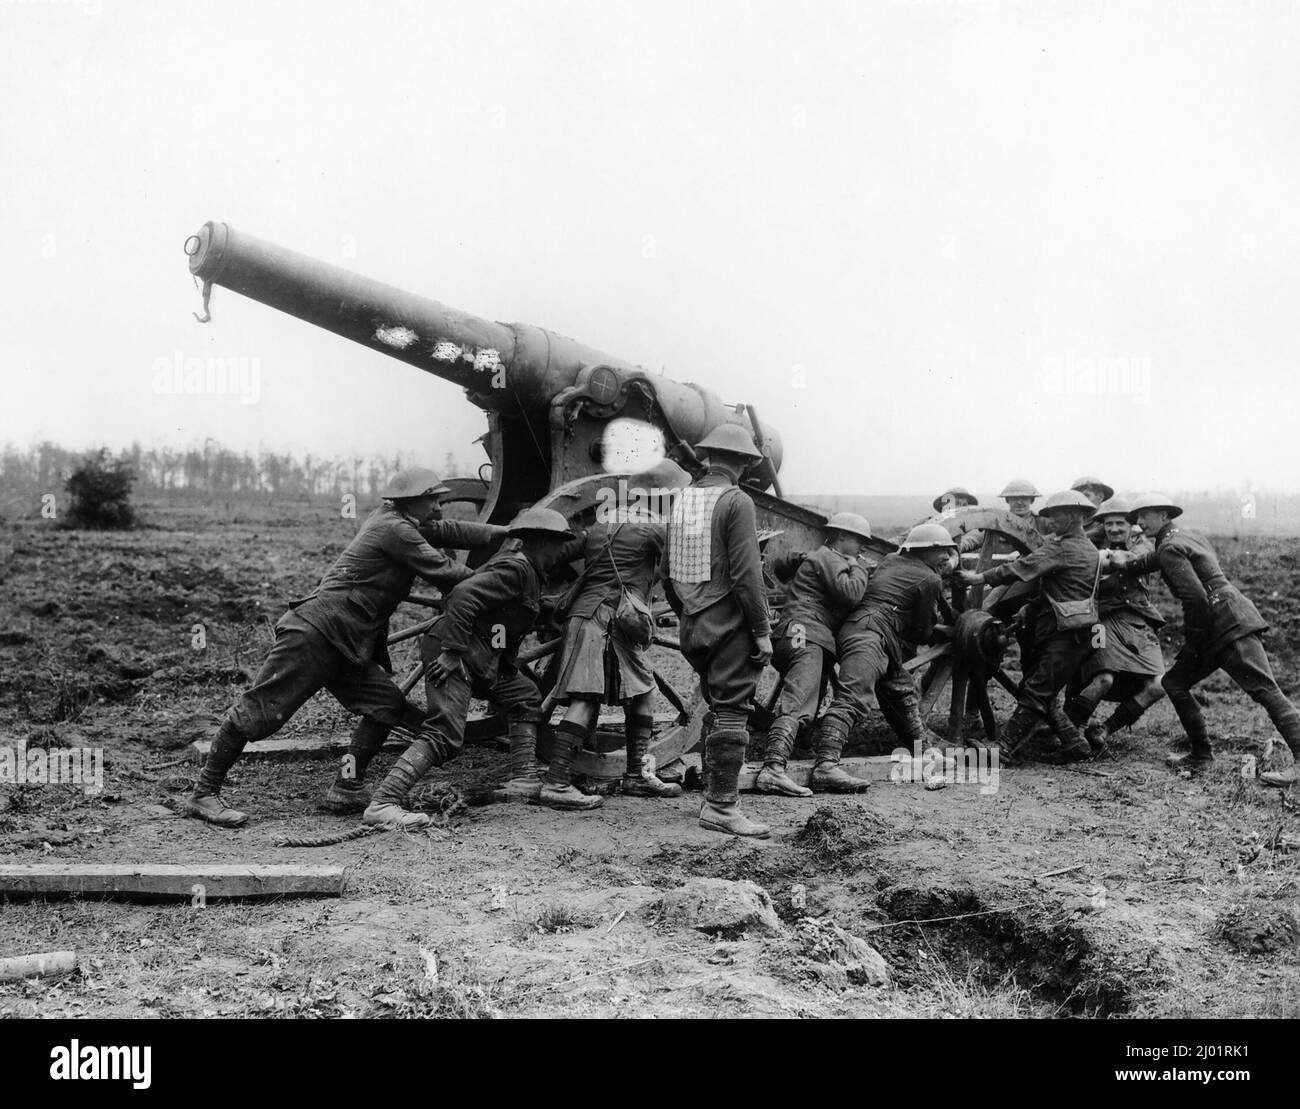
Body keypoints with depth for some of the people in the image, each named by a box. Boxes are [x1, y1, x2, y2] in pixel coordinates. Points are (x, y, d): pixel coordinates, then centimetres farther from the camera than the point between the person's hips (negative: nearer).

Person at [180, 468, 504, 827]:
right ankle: (203, 795, -4)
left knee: (386, 704, 4)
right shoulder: (395, 531, -10)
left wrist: (505, 531, 19)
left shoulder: (390, 520, 18)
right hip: (315, 632, -11)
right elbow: (442, 572, -11)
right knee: (260, 710, -8)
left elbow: (448, 531, 23)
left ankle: (345, 789, 6)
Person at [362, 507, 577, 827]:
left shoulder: (527, 572, 20)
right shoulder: (515, 567, -13)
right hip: (453, 657, -11)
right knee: (445, 733, -21)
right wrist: (452, 651, -27)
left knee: (525, 696, 22)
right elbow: (463, 595, -25)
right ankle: (382, 804, -28)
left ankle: (524, 780, 22)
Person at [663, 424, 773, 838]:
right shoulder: (736, 503, -12)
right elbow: (746, 574, -17)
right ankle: (722, 806, -4)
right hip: (729, 624, -8)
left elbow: (667, 571, 15)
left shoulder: (682, 499, 10)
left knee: (718, 707, 18)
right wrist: (762, 630, -12)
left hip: (693, 627, 8)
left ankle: (715, 793, 22)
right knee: (731, 714, -4)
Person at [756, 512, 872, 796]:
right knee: (797, 705, -25)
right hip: (806, 637, -12)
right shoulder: (829, 558, 1)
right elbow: (851, 594, -13)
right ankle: (773, 768, -40)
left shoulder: (820, 558, 35)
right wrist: (858, 568, 5)